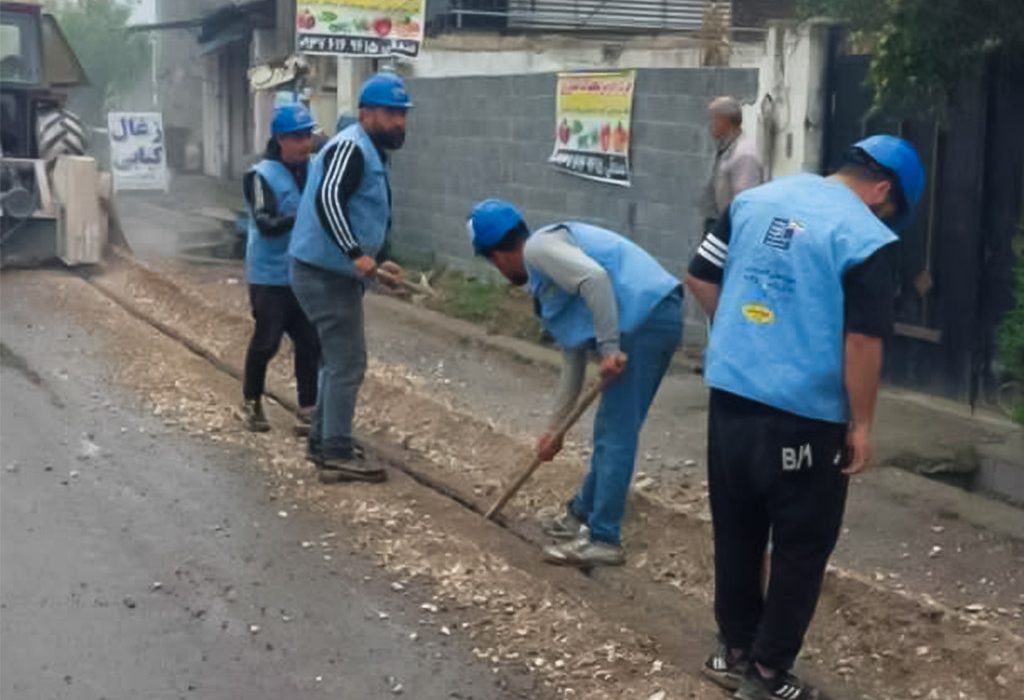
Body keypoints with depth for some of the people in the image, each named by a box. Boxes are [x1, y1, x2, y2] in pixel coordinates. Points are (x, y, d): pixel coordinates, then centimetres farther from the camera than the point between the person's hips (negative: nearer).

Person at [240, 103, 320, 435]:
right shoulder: (262, 176, -11)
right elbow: (266, 224, -21)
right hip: (270, 276, -4)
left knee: (310, 342, 2)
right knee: (267, 341, 5)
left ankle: (308, 409, 12)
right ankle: (252, 402, 26)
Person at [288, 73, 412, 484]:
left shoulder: (372, 153, 17)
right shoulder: (351, 148, -16)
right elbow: (327, 200, -31)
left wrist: (375, 262, 21)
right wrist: (356, 254, -36)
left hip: (334, 272, 11)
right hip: (324, 272, -11)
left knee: (339, 359, 18)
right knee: (348, 361, -9)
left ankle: (323, 442, 28)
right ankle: (338, 456, -6)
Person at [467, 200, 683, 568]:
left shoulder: (539, 247, 0)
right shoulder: (549, 266, 28)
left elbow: (594, 278, -20)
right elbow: (574, 356, 30)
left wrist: (609, 346, -19)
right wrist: (555, 426, 33)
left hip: (644, 316, -10)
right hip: (659, 316, 10)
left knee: (616, 433, -4)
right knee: (612, 429, 20)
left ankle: (603, 540, 2)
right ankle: (583, 514, 34)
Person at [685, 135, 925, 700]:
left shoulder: (755, 199, 6)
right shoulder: (868, 238, -13)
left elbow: (701, 279, 10)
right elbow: (862, 342, -17)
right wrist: (860, 426, -7)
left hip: (729, 397, 6)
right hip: (804, 418, -6)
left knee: (736, 534, 18)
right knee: (801, 549, 10)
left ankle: (736, 651, 30)